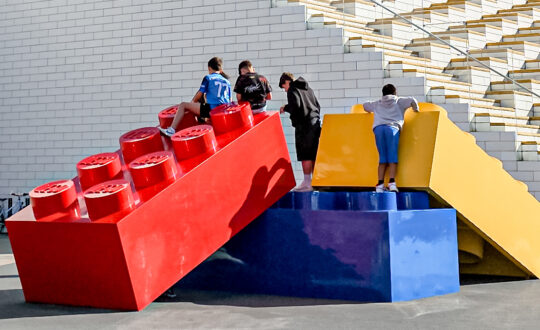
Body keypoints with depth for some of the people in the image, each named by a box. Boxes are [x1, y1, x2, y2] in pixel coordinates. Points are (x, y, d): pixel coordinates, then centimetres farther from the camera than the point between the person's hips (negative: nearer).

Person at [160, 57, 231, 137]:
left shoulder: (208, 78, 4)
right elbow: (230, 100, 18)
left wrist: (192, 102, 24)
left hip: (210, 109, -6)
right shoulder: (227, 81, 17)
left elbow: (200, 94, 4)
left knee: (183, 105, 3)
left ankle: (172, 130, -8)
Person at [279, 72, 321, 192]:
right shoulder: (308, 89, 22)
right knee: (313, 154, 9)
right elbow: (318, 106, 22)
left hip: (303, 125, -8)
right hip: (315, 124, 8)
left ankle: (307, 183, -7)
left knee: (305, 155, -6)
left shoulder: (292, 90, -1)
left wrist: (285, 108, 0)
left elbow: (295, 104, -18)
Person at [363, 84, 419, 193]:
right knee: (392, 156, -4)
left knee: (382, 157, 2)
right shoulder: (399, 102, 24)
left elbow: (365, 105, 47)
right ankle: (392, 182, -19)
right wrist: (416, 110, 27)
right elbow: (412, 101, 9)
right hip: (392, 127, -2)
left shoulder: (377, 104, 33)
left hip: (378, 128, 3)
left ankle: (380, 184, -9)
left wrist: (372, 111, 64)